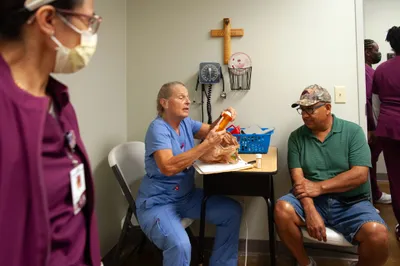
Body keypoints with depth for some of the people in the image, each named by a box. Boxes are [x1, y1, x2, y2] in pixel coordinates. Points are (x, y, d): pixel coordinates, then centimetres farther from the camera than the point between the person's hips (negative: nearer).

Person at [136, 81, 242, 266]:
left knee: (232, 212, -1)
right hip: (157, 203, -8)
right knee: (180, 245, -33)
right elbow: (168, 167, -33)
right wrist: (207, 145, -32)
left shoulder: (185, 122, 5)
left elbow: (208, 131, 15)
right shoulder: (158, 128, -20)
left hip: (187, 196, 8)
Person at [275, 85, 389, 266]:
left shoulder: (353, 131, -1)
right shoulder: (296, 137, 3)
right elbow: (298, 177, -6)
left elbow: (360, 175, -11)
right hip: (311, 200, 2)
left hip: (351, 203, -1)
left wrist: (319, 187, -17)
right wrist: (310, 211, -21)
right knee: (282, 209, -27)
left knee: (377, 234, -29)